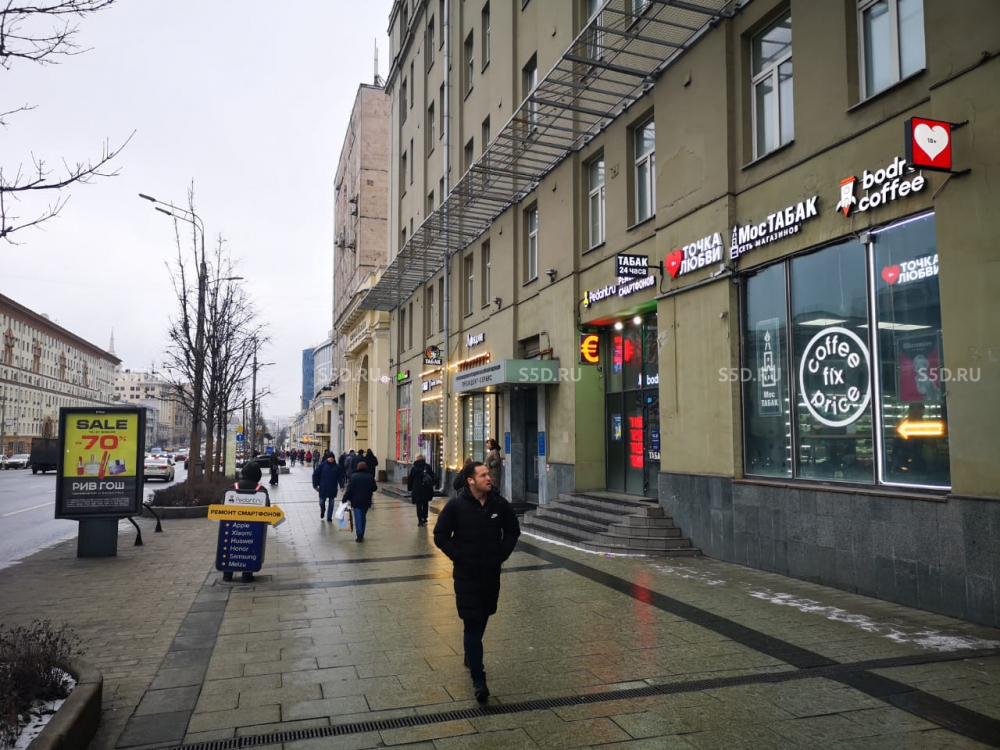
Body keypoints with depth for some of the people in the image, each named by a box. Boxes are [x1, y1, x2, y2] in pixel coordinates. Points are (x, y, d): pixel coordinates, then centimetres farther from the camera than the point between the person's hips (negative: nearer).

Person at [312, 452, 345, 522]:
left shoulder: (336, 467, 1)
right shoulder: (322, 465, -6)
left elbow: (340, 477, 5)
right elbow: (315, 474, -4)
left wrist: (341, 485, -5)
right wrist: (315, 485, -6)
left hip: (333, 488, 2)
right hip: (323, 488, -2)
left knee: (331, 502, 7)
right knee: (322, 501, 5)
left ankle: (329, 517, 19)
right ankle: (322, 511, 38)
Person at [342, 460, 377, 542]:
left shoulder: (353, 476, -8)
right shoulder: (370, 477, 1)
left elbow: (349, 490, -11)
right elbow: (375, 488, 8)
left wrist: (345, 499, -6)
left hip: (356, 501, -3)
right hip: (366, 502, 3)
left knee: (358, 518, -2)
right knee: (363, 517, 15)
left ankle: (359, 536, -11)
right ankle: (361, 535, 20)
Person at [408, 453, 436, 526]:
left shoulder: (414, 468, -4)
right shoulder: (428, 467, 1)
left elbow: (410, 479, -1)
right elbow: (433, 477, 3)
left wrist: (409, 488, 7)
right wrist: (432, 484, 13)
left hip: (417, 490, -2)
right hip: (427, 490, 2)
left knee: (419, 505, 3)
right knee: (425, 504, 14)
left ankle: (420, 520, -3)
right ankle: (424, 519, 17)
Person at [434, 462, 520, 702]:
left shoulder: (500, 504, -3)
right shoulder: (456, 506, -12)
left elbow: (513, 531, 11)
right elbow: (440, 535, -4)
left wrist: (502, 555, 3)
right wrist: (458, 556, -8)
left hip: (492, 574, 4)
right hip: (466, 576, -4)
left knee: (482, 620, 18)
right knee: (472, 624, -5)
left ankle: (471, 658, 42)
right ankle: (478, 678, 0)